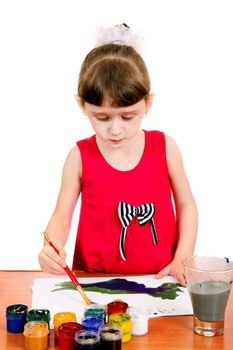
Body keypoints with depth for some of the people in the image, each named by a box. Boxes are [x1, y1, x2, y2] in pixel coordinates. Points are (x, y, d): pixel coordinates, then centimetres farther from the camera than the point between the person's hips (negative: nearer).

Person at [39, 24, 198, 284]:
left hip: (159, 279, -2)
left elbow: (185, 204, 8)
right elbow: (62, 216, 2)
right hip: (97, 280, 3)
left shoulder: (165, 148, -3)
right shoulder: (80, 157, -5)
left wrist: (183, 259, -2)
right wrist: (52, 249, -19)